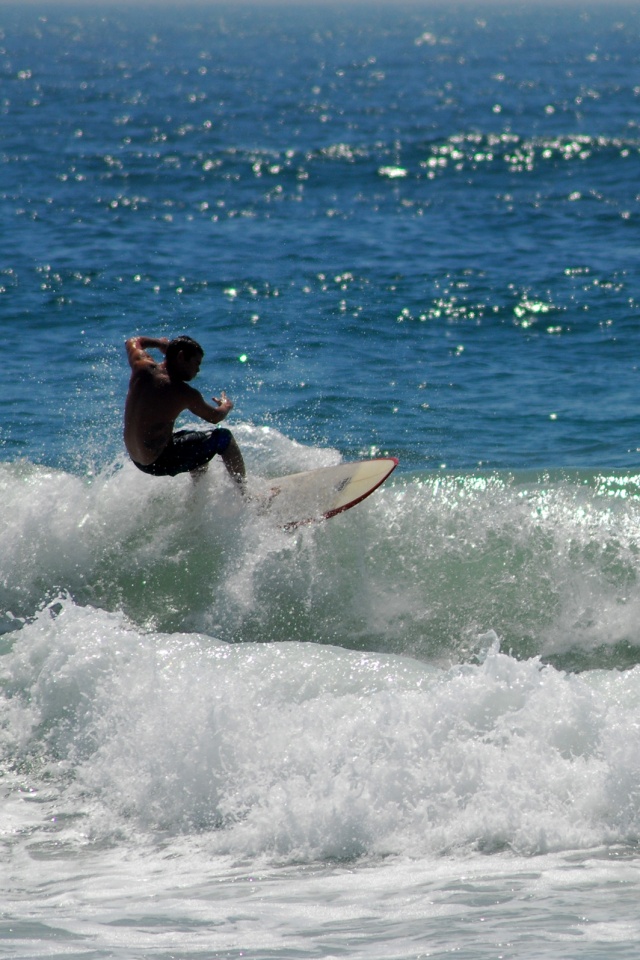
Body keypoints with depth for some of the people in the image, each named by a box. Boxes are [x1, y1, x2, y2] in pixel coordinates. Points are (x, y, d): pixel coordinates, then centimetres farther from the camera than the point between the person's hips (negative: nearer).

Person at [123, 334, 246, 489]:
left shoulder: (143, 367, -5)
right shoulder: (184, 393, -19)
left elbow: (133, 342, 20)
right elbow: (215, 417, -1)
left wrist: (161, 343, 34)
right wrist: (227, 405, 21)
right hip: (158, 463, -8)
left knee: (200, 441, 32)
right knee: (223, 438, 3)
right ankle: (244, 494, 11)